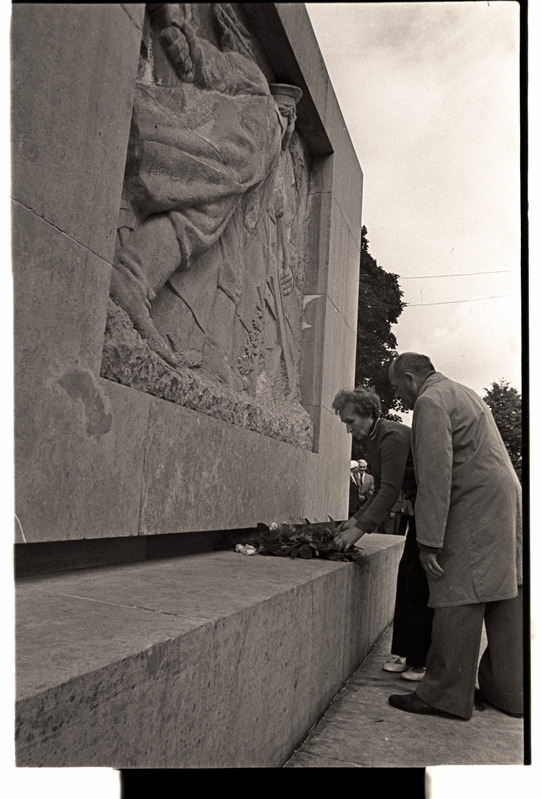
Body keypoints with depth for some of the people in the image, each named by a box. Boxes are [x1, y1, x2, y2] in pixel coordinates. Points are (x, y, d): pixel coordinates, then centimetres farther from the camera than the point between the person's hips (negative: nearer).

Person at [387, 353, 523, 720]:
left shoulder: (430, 402, -9)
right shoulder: (465, 393, 22)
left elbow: (436, 475, -19)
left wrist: (429, 541, -18)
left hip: (473, 511, -10)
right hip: (505, 501, 10)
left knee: (458, 603, -4)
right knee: (505, 605, 12)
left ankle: (446, 696, 4)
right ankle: (508, 692, 22)